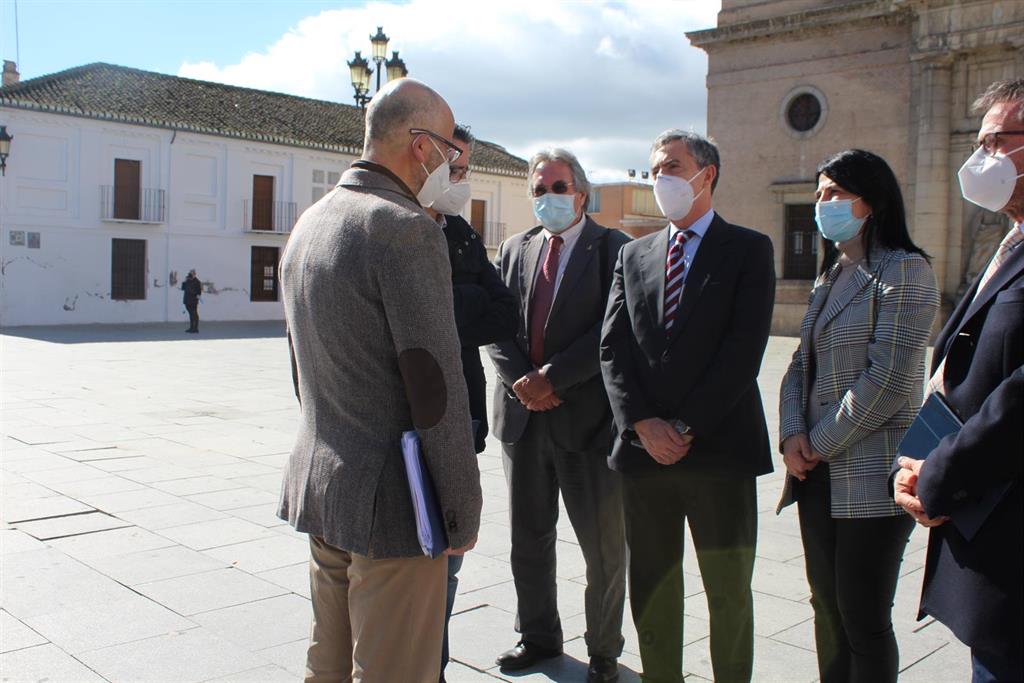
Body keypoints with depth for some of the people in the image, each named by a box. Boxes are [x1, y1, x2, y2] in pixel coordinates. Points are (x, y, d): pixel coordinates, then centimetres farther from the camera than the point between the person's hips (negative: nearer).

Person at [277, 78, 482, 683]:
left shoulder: (310, 223, 11)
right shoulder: (407, 228, -18)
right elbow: (436, 385, -20)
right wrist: (464, 509, -11)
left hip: (319, 485, 9)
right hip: (390, 500, -9)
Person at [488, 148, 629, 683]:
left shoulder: (612, 248, -3)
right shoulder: (515, 249, 12)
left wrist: (552, 377, -15)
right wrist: (520, 381, -10)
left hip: (587, 415, -4)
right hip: (523, 416, 5)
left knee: (604, 545, 6)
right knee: (528, 538, 15)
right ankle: (538, 635, 34)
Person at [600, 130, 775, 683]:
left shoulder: (748, 249, 2)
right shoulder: (634, 255, 14)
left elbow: (744, 350, -9)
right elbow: (613, 348, 5)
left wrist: (687, 427, -13)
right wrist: (643, 424, -8)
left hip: (720, 448, -3)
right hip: (643, 448, 4)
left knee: (729, 592, 8)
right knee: (651, 590, 12)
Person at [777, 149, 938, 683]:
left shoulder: (903, 270, -9)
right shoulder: (831, 277, 16)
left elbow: (889, 380, -17)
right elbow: (800, 365, 13)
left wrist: (820, 443, -11)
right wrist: (792, 435, -4)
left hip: (871, 478, -7)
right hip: (819, 476, 8)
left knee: (863, 620, 1)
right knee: (827, 608, 14)